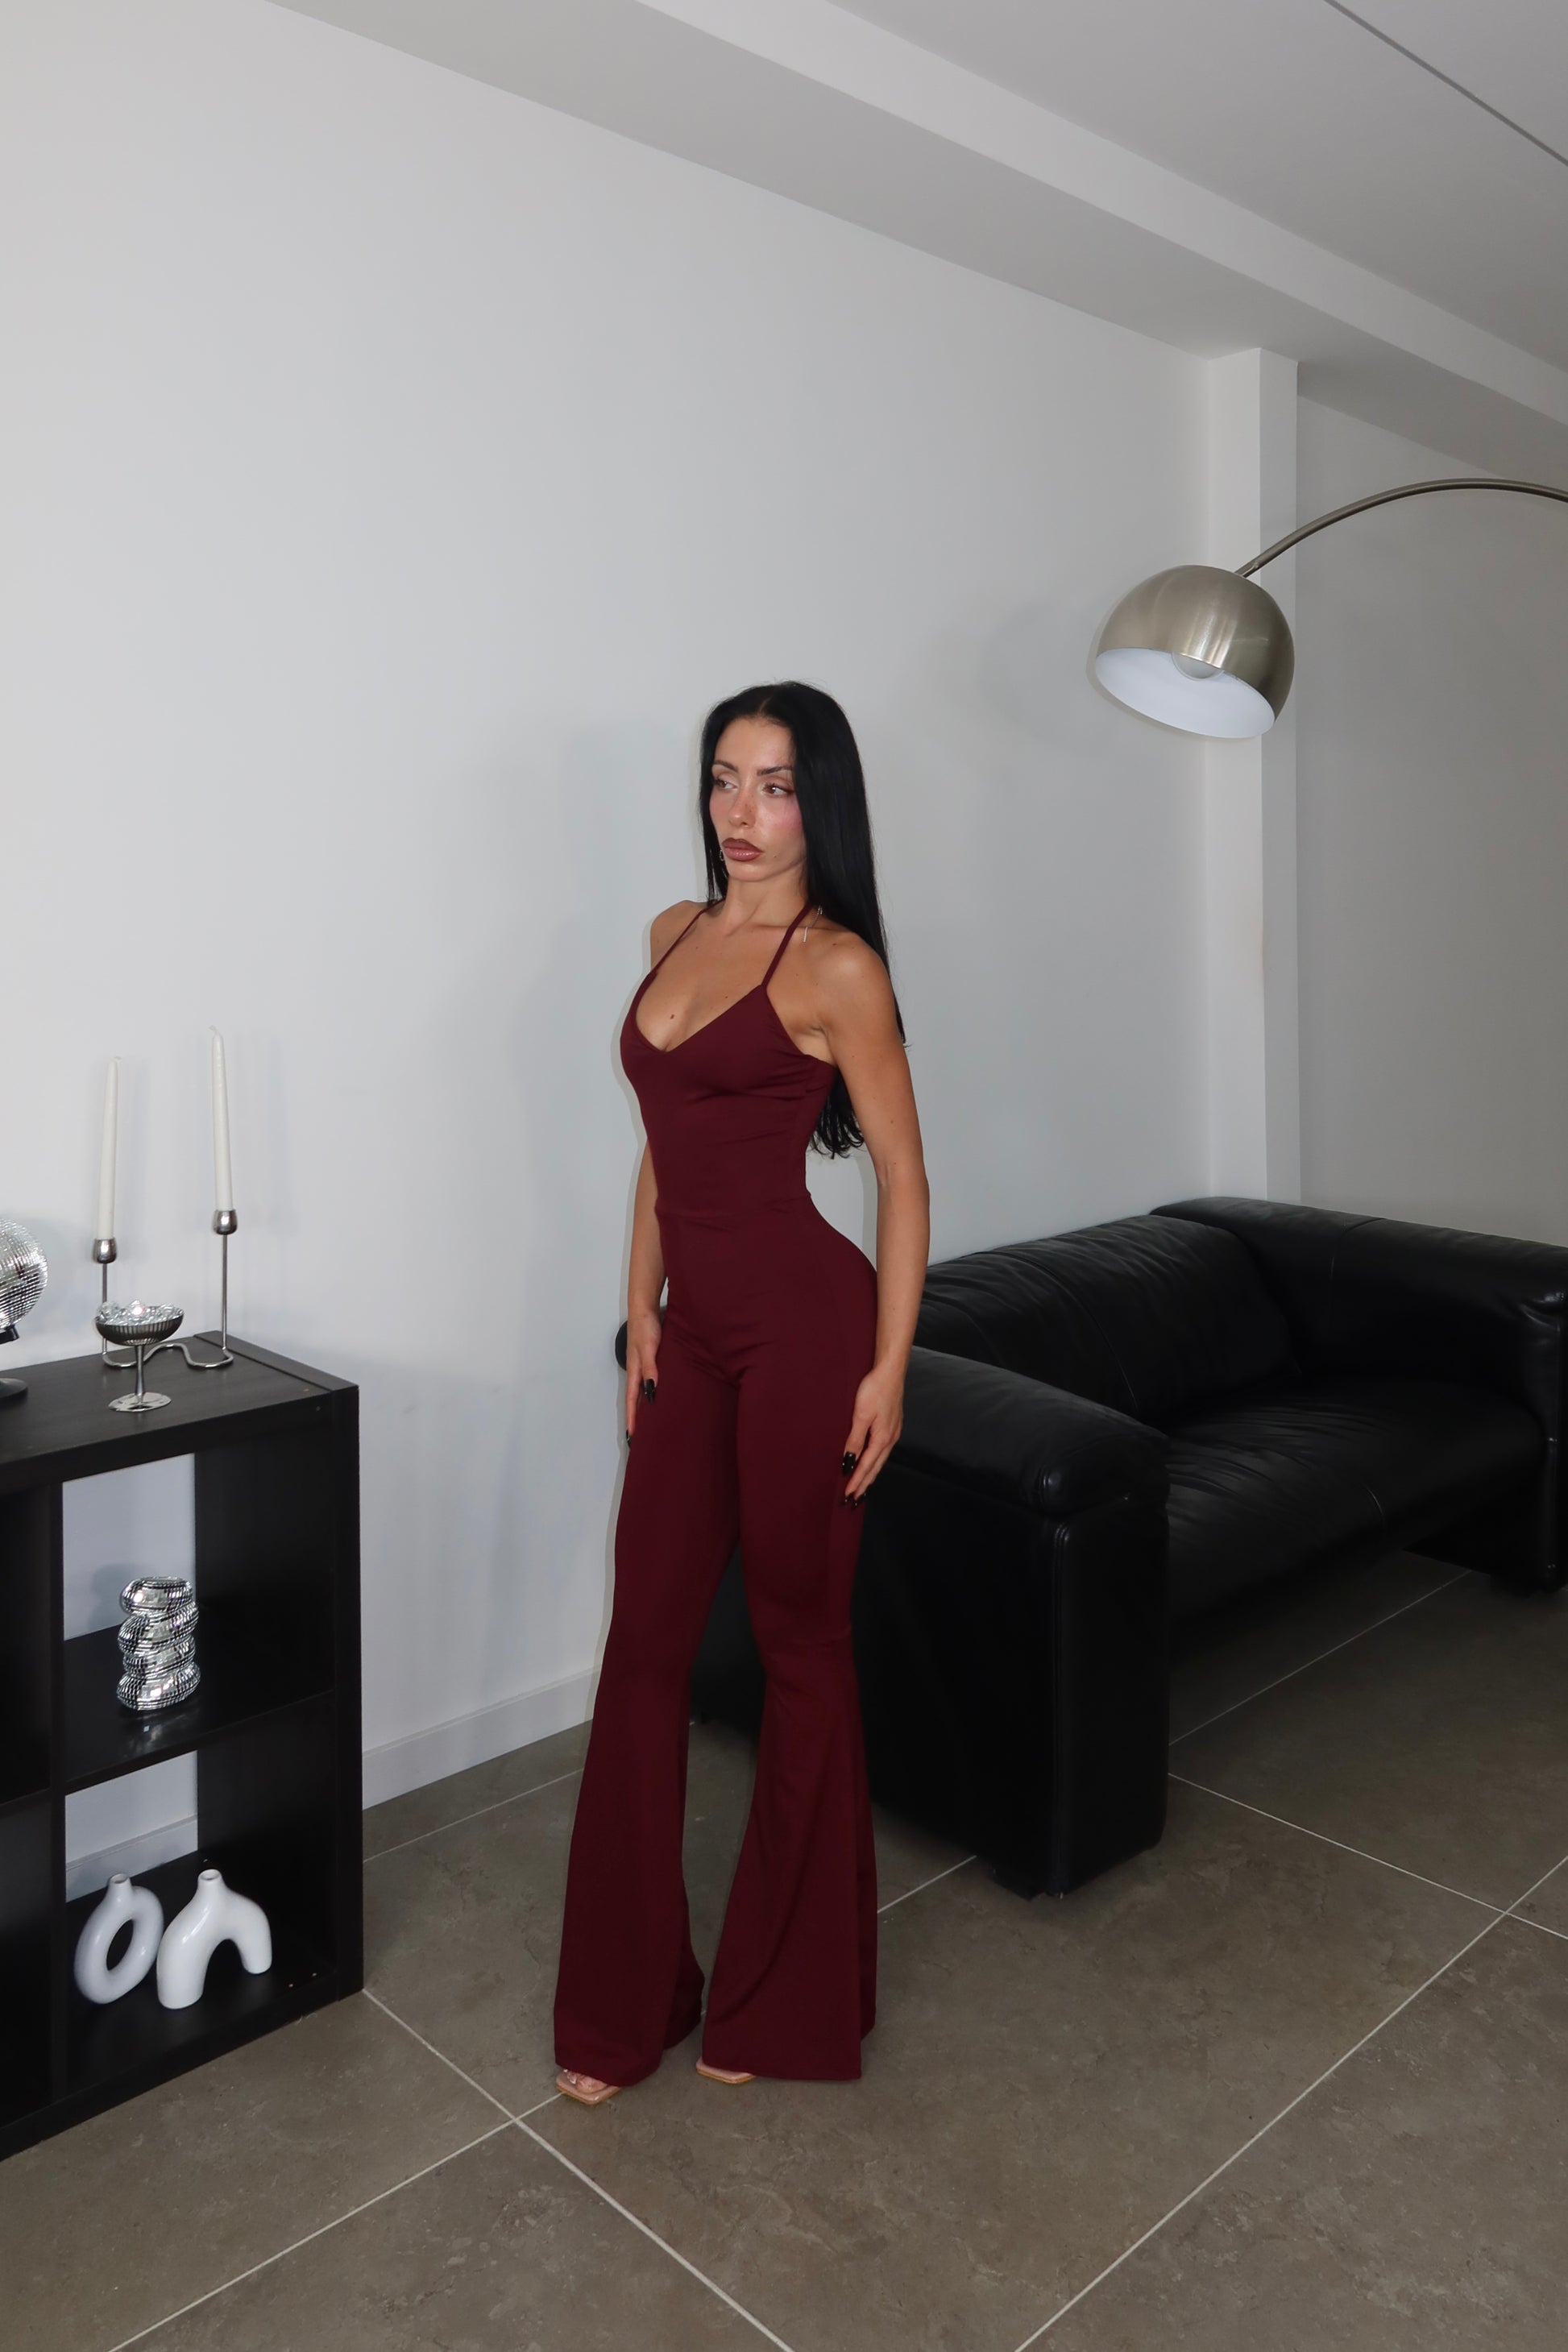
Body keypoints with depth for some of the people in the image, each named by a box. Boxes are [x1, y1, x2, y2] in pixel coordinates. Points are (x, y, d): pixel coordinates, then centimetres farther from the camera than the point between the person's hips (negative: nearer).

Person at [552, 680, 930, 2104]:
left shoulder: (837, 967, -9)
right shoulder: (678, 933, 12)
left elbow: (902, 1174, -8)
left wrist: (888, 1367, -12)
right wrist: (641, 1308, 11)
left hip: (802, 1324, -7)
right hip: (692, 1332, 7)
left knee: (801, 1642, 8)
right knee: (646, 1639, 9)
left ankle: (785, 2001, 28)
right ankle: (621, 2005, 26)